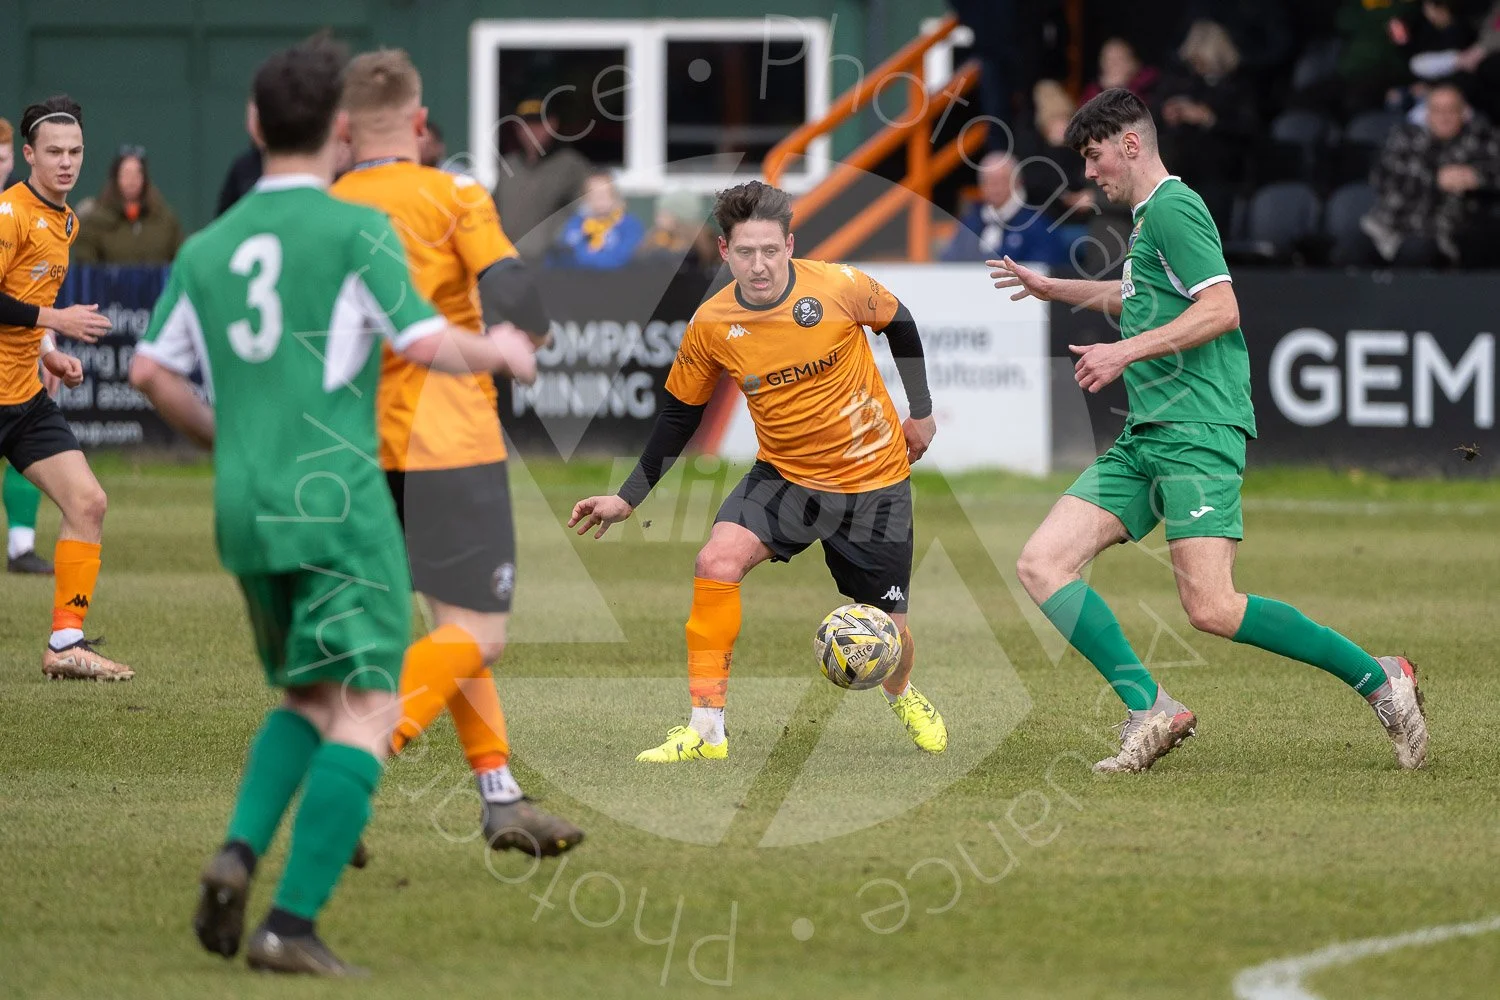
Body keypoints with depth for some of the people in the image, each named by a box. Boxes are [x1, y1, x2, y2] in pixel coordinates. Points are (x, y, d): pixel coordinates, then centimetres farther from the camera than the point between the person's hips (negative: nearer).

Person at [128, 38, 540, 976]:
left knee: (308, 699, 23)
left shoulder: (207, 248, 12)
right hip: (337, 499, -6)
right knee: (366, 713, -4)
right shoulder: (356, 229, -6)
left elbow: (153, 371, 10)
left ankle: (239, 853, -2)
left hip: (246, 511, 6)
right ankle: (293, 923, -15)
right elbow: (425, 344, -12)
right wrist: (498, 353, 8)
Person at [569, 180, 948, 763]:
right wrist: (629, 498, 2)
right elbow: (680, 413, 3)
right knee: (717, 561, -25)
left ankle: (902, 696, 41)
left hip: (875, 479, -1)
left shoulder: (840, 287, -19)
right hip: (784, 475, 1)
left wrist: (921, 411, 7)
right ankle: (706, 730, -17)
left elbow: (899, 325, 3)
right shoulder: (711, 326, -12)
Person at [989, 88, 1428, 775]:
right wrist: (1053, 289, 50)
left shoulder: (1172, 207, -7)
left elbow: (1221, 308, -18)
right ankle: (1151, 711, -7)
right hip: (1145, 437, 10)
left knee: (1211, 609, -20)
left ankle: (1378, 679, -6)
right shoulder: (1148, 219, 24)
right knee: (1041, 564, -4)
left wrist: (1126, 352, -20)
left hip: (1198, 429, -10)